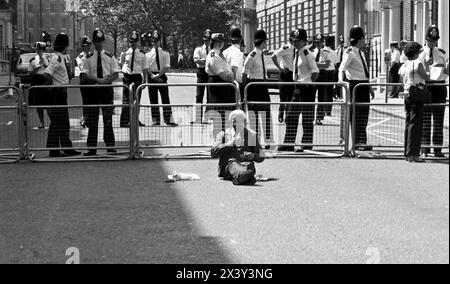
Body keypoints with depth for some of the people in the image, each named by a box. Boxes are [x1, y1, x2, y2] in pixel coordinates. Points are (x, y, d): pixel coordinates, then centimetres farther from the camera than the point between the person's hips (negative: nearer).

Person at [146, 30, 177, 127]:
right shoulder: (148, 55, 8)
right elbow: (147, 68, -1)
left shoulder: (165, 54, 6)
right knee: (153, 99, 2)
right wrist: (153, 76, -15)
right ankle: (156, 120, 7)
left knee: (165, 99, -3)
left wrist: (158, 75, -15)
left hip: (162, 76, -1)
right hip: (152, 77, 1)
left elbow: (166, 67, -4)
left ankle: (168, 119, -1)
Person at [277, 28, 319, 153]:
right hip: (298, 89, 9)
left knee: (307, 119, 0)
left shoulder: (307, 54, -14)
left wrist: (308, 84, -11)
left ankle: (307, 145, 7)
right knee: (291, 117, 10)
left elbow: (315, 72, -17)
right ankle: (289, 143, 17)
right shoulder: (297, 53, 11)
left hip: (307, 88, -9)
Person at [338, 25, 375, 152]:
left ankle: (362, 141, 12)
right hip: (355, 84, -9)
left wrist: (370, 88, 25)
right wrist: (341, 80, -36)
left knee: (364, 115, 8)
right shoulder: (350, 53, -10)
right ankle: (356, 142, -2)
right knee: (356, 114, -6)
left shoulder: (361, 53, 16)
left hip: (364, 85, 9)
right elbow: (342, 68, -20)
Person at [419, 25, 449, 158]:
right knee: (425, 118, 0)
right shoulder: (421, 53, 5)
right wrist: (425, 65, -19)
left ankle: (438, 148, 4)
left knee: (439, 119, 1)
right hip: (425, 86, -2)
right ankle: (425, 148, 5)